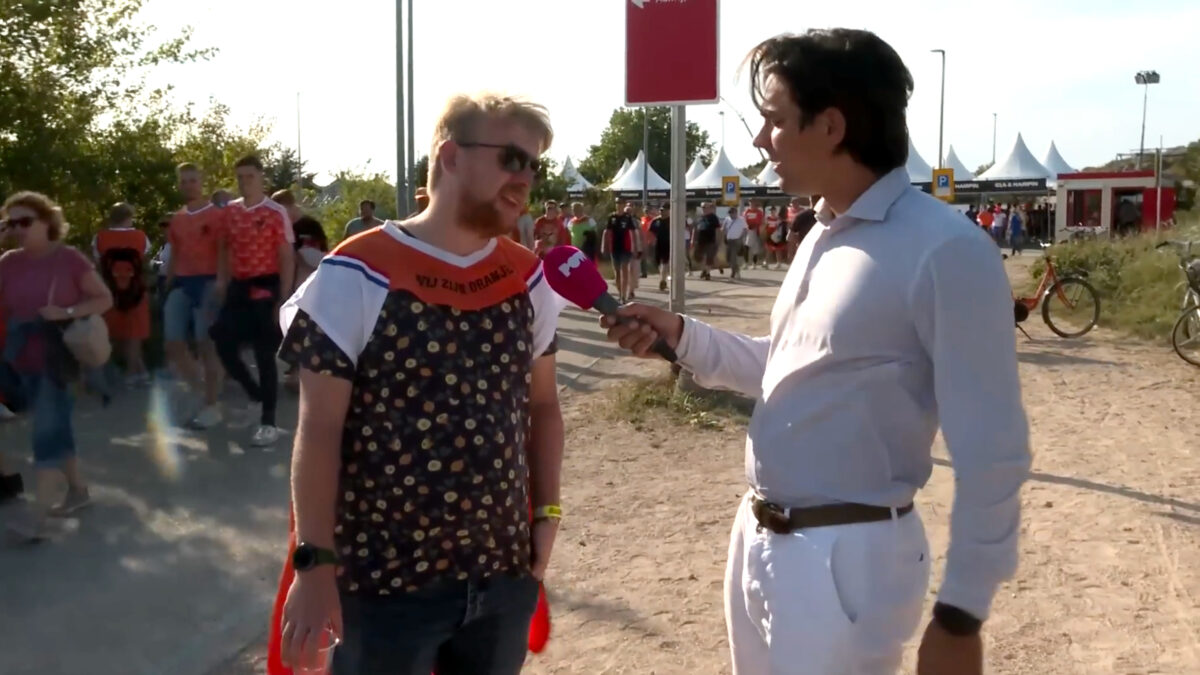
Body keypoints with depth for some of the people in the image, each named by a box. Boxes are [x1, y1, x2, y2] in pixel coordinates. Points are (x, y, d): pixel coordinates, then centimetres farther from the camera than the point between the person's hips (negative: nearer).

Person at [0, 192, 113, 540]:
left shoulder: (69, 258, -7)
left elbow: (104, 298, -5)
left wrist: (67, 312, -18)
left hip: (57, 355, -5)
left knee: (48, 426, -11)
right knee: (53, 424, 13)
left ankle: (38, 513, -13)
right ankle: (77, 488, 28)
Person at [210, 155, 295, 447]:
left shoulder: (276, 213, -8)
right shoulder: (230, 211, 8)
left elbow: (287, 258, -8)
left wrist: (283, 298, -13)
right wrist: (222, 280, 7)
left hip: (265, 288, -5)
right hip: (238, 287, 6)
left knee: (265, 355, -2)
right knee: (224, 346, 3)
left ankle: (268, 423, 5)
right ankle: (256, 395, 26)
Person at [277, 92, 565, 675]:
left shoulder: (528, 277, 5)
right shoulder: (359, 275, -11)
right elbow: (319, 429, -10)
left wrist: (546, 512, 6)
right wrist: (315, 562, -12)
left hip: (503, 570, 5)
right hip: (386, 575, -4)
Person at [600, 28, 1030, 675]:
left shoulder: (945, 252, -20)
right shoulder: (821, 237, 9)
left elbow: (991, 451, -17)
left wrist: (961, 615, -13)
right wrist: (680, 334, 7)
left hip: (847, 556, -9)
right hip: (757, 540, 9)